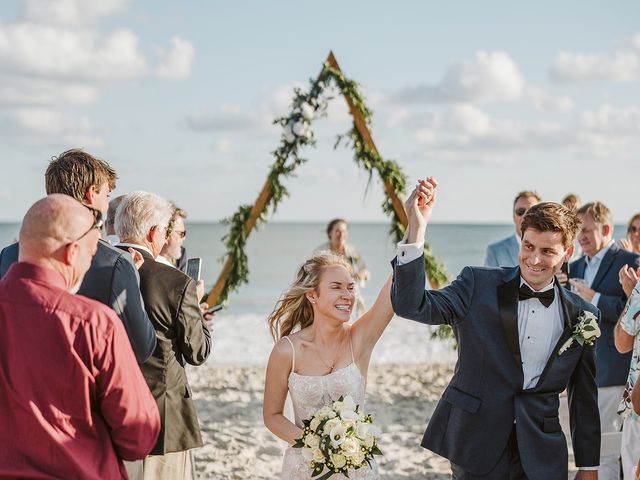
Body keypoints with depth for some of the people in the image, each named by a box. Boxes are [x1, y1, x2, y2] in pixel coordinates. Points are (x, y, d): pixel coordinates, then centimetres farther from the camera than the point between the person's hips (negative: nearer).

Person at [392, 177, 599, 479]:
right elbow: (410, 305, -16)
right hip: (477, 447, -2)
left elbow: (585, 397, 11)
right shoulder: (478, 286, -2)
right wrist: (416, 228, -25)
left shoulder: (582, 316, 4)